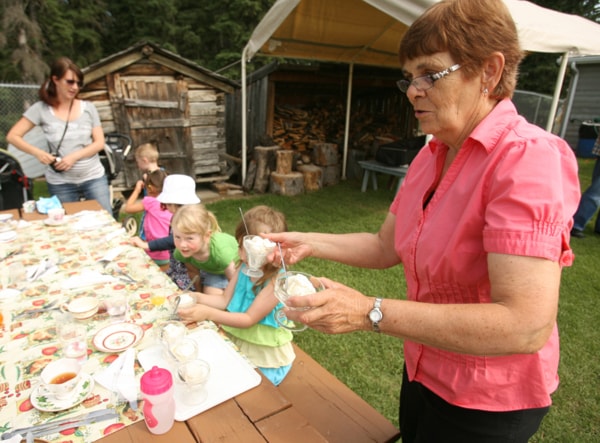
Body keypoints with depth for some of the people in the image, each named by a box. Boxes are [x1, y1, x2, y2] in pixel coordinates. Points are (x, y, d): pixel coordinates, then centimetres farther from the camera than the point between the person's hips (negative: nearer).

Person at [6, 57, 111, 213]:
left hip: (94, 178, 1)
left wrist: (74, 156, -17)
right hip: (61, 183, 0)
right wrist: (37, 152, -18)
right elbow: (12, 136, -1)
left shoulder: (88, 107, -1)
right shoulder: (41, 109, -3)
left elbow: (99, 142, -3)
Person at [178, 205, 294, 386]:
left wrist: (209, 313, -31)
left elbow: (249, 319, -25)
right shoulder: (244, 268, -6)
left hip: (265, 359, -6)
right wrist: (197, 297, -16)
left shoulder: (277, 281, -26)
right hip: (237, 343, 6)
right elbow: (225, 300, 1)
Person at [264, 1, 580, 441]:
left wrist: (370, 312, -36)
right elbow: (386, 247, 6)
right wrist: (307, 243, -4)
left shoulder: (528, 158, -26)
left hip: (487, 403, -6)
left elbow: (527, 326, -33)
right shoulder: (430, 156, -1)